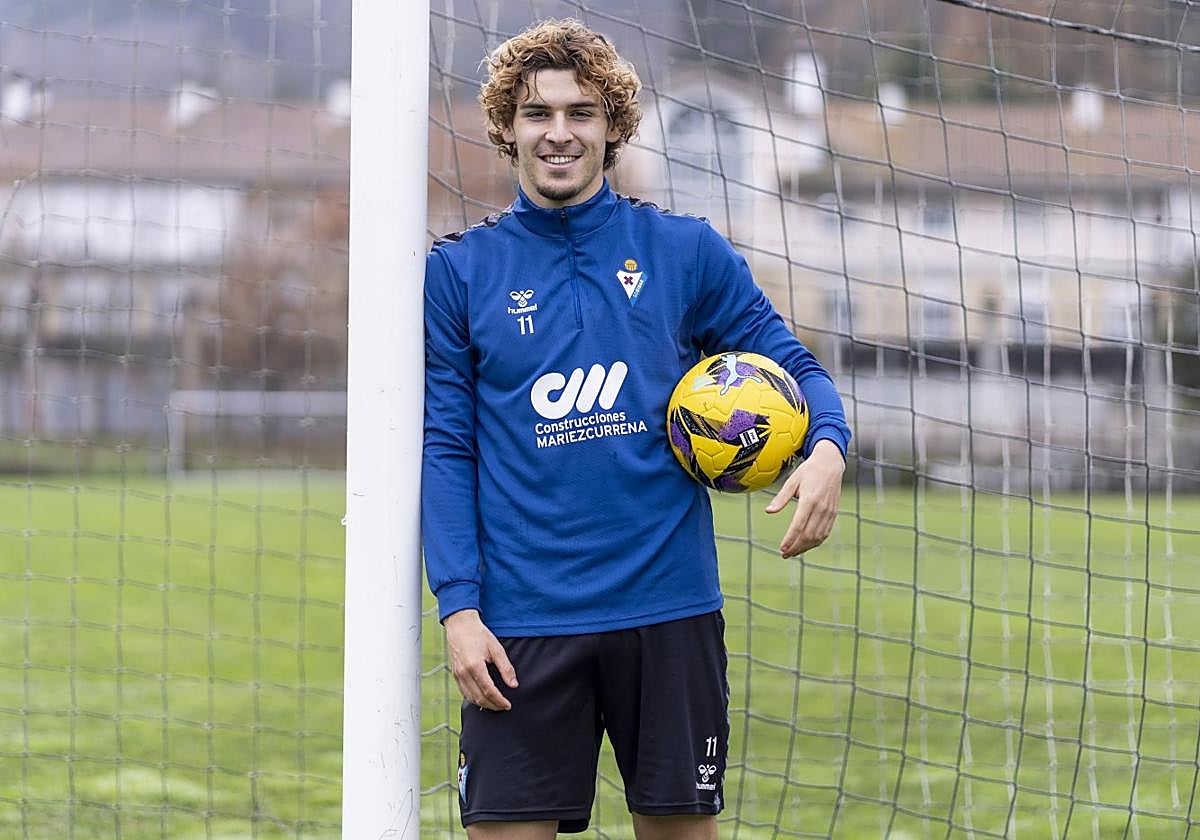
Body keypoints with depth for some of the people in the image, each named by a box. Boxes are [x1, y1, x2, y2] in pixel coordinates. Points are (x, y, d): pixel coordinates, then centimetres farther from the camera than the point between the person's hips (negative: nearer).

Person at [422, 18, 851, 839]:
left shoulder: (685, 250, 6)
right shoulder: (458, 272, 4)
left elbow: (793, 364, 10)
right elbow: (445, 449, 3)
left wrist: (827, 447, -13)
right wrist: (459, 607, -6)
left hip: (669, 610, 1)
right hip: (523, 624, -1)